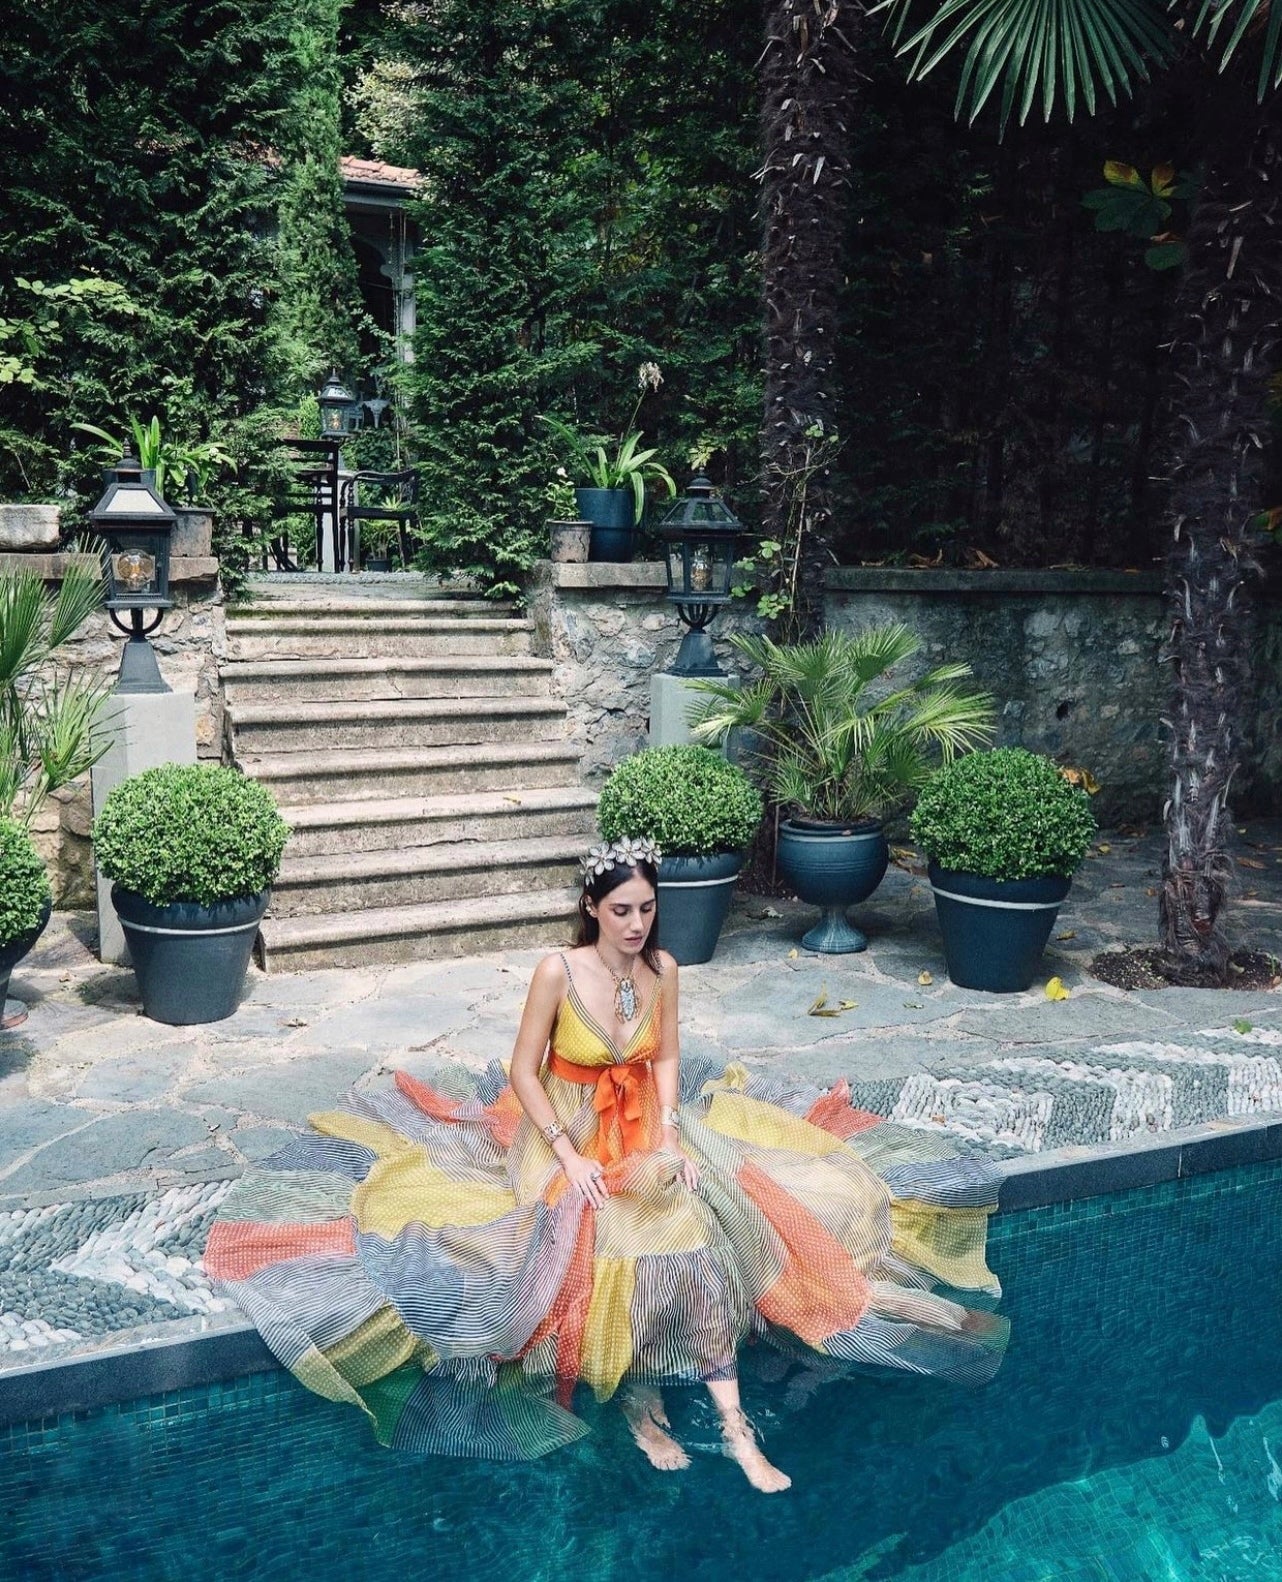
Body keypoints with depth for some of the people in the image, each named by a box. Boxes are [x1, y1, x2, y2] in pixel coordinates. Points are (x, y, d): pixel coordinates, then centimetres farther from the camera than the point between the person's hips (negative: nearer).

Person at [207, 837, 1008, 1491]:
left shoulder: (664, 969, -6)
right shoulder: (558, 971, -18)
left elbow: (668, 1060, 5)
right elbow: (524, 1071, -12)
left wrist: (671, 1136, -11)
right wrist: (568, 1155, -20)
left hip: (644, 1126, 3)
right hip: (570, 1131, -3)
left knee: (703, 1229, -24)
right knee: (618, 1237, -30)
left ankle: (734, 1424, -21)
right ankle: (640, 1402, -7)